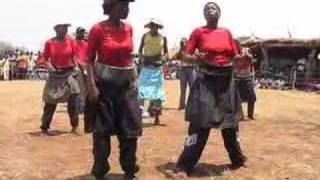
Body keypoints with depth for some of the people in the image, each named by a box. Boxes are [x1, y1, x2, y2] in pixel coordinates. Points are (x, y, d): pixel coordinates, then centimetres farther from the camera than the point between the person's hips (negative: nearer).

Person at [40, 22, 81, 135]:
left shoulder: (70, 41, 0)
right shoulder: (49, 43, -4)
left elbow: (73, 56, 7)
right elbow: (45, 59, 1)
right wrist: (49, 65, -18)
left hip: (69, 73, 1)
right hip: (55, 75, -1)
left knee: (73, 101, -1)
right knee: (50, 103, 5)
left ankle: (74, 126, 10)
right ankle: (44, 128, 18)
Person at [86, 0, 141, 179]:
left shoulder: (129, 28, 6)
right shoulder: (98, 29, -9)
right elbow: (90, 59, -8)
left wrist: (135, 77, 9)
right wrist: (92, 85, -16)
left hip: (127, 81, 5)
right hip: (105, 81, -5)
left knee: (130, 128, 8)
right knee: (103, 129, 4)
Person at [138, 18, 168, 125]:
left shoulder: (163, 38, 2)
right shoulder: (145, 36, 2)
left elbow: (166, 52, 10)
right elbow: (140, 50, 10)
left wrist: (163, 57, -12)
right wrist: (142, 57, -10)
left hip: (157, 68, 1)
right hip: (146, 67, -1)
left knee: (157, 92, 5)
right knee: (141, 90, -11)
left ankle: (157, 118, 16)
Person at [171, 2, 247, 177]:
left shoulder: (226, 32, 9)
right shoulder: (198, 32, -1)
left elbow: (235, 56, 12)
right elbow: (186, 55, -5)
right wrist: (195, 58, -25)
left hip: (226, 78, 5)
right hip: (207, 79, -4)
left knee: (231, 119, 14)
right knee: (201, 122, -9)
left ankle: (237, 158, 34)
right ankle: (184, 166, -3)